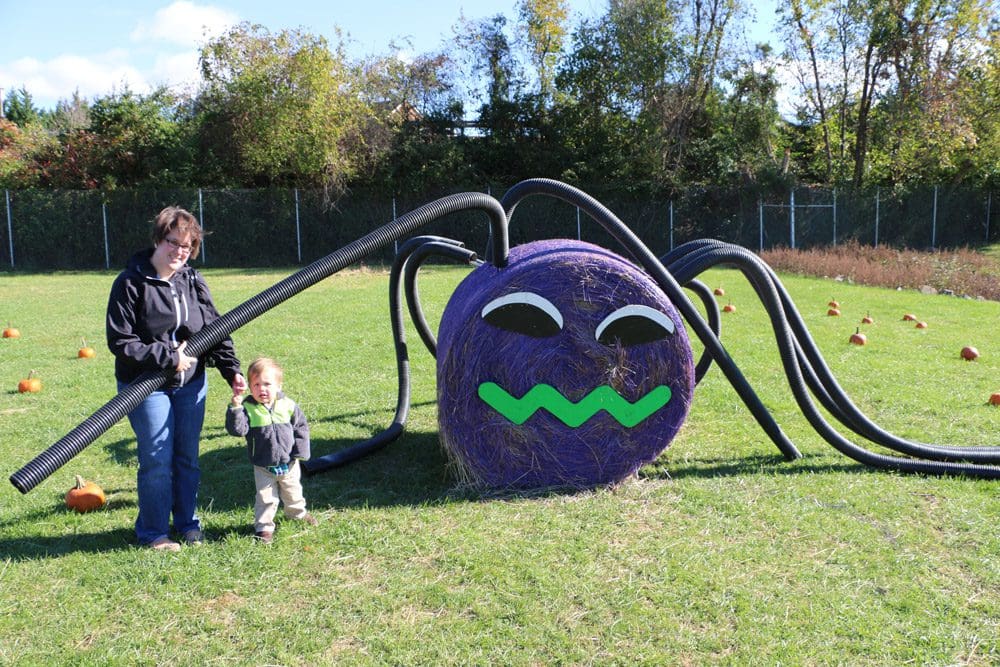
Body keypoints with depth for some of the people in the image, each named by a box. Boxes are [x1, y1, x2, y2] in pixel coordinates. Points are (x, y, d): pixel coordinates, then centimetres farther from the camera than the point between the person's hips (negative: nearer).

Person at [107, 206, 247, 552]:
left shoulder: (193, 281, 4)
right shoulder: (131, 283, -11)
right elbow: (120, 342, -14)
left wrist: (232, 370, -7)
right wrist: (168, 357, -19)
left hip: (191, 384, 5)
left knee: (188, 458, 13)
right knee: (157, 461, 1)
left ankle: (188, 523, 30)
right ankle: (153, 532, 20)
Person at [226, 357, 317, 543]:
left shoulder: (288, 405, -8)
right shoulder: (248, 408, -13)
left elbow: (301, 427, 1)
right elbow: (237, 430, -23)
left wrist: (299, 451, -6)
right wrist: (235, 409, -34)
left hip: (289, 464, 2)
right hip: (263, 467, -2)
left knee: (293, 493, 20)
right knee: (266, 498, 6)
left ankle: (298, 513, 46)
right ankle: (263, 526, 24)